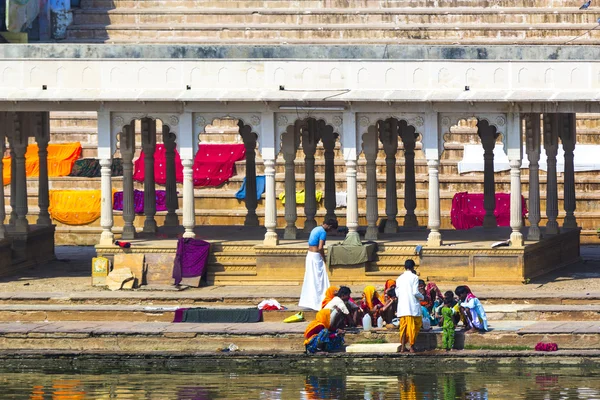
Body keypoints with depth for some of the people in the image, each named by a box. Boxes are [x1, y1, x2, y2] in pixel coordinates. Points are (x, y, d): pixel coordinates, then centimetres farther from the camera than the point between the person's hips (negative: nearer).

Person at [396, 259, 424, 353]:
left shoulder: (399, 278, 9)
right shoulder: (414, 277, -7)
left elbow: (397, 293, 10)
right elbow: (415, 292, -12)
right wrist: (422, 297, 7)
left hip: (402, 307, 5)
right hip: (412, 306, -5)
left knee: (403, 326, 9)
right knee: (413, 326, 1)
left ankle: (402, 346, 6)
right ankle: (412, 346, 0)